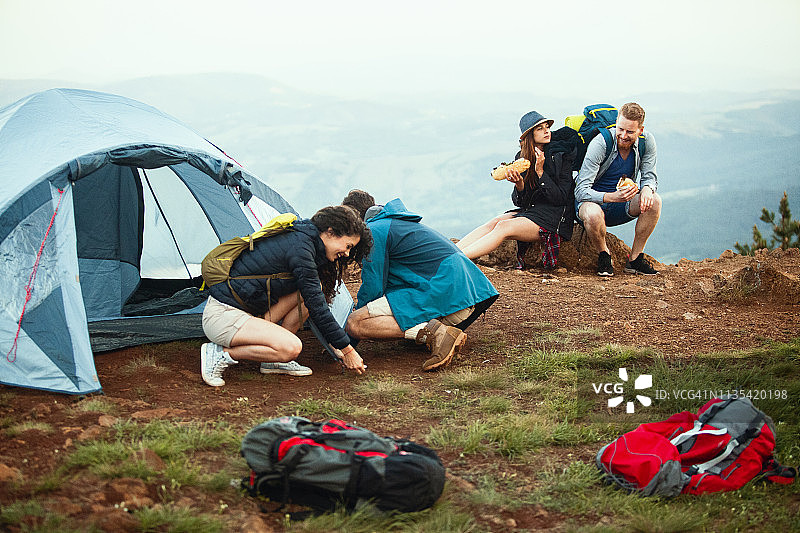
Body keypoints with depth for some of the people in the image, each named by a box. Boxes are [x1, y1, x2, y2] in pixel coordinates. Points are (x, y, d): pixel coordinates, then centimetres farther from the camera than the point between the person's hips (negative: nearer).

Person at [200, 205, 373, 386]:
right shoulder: (300, 248, -19)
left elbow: (316, 300, 21)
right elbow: (317, 307, -17)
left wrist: (336, 343, 19)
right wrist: (347, 349, -10)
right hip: (221, 317, -10)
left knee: (312, 290, 1)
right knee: (290, 348, -26)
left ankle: (272, 361, 4)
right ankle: (219, 354, -11)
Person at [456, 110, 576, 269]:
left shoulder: (562, 156, -4)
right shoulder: (523, 157, 9)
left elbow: (560, 198, -10)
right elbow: (519, 202, 6)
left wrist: (540, 172, -18)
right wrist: (519, 183, -15)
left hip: (554, 218, -5)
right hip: (529, 211, 5)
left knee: (504, 227, -26)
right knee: (495, 222, -22)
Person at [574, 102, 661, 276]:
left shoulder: (647, 141, -11)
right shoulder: (600, 144, -24)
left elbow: (649, 176, -3)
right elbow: (581, 191, -28)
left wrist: (647, 188, -30)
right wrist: (612, 197, -46)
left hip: (620, 207, 4)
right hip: (593, 201, -4)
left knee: (654, 201, -25)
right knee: (593, 214, -40)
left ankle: (635, 258, -9)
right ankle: (603, 255, -7)